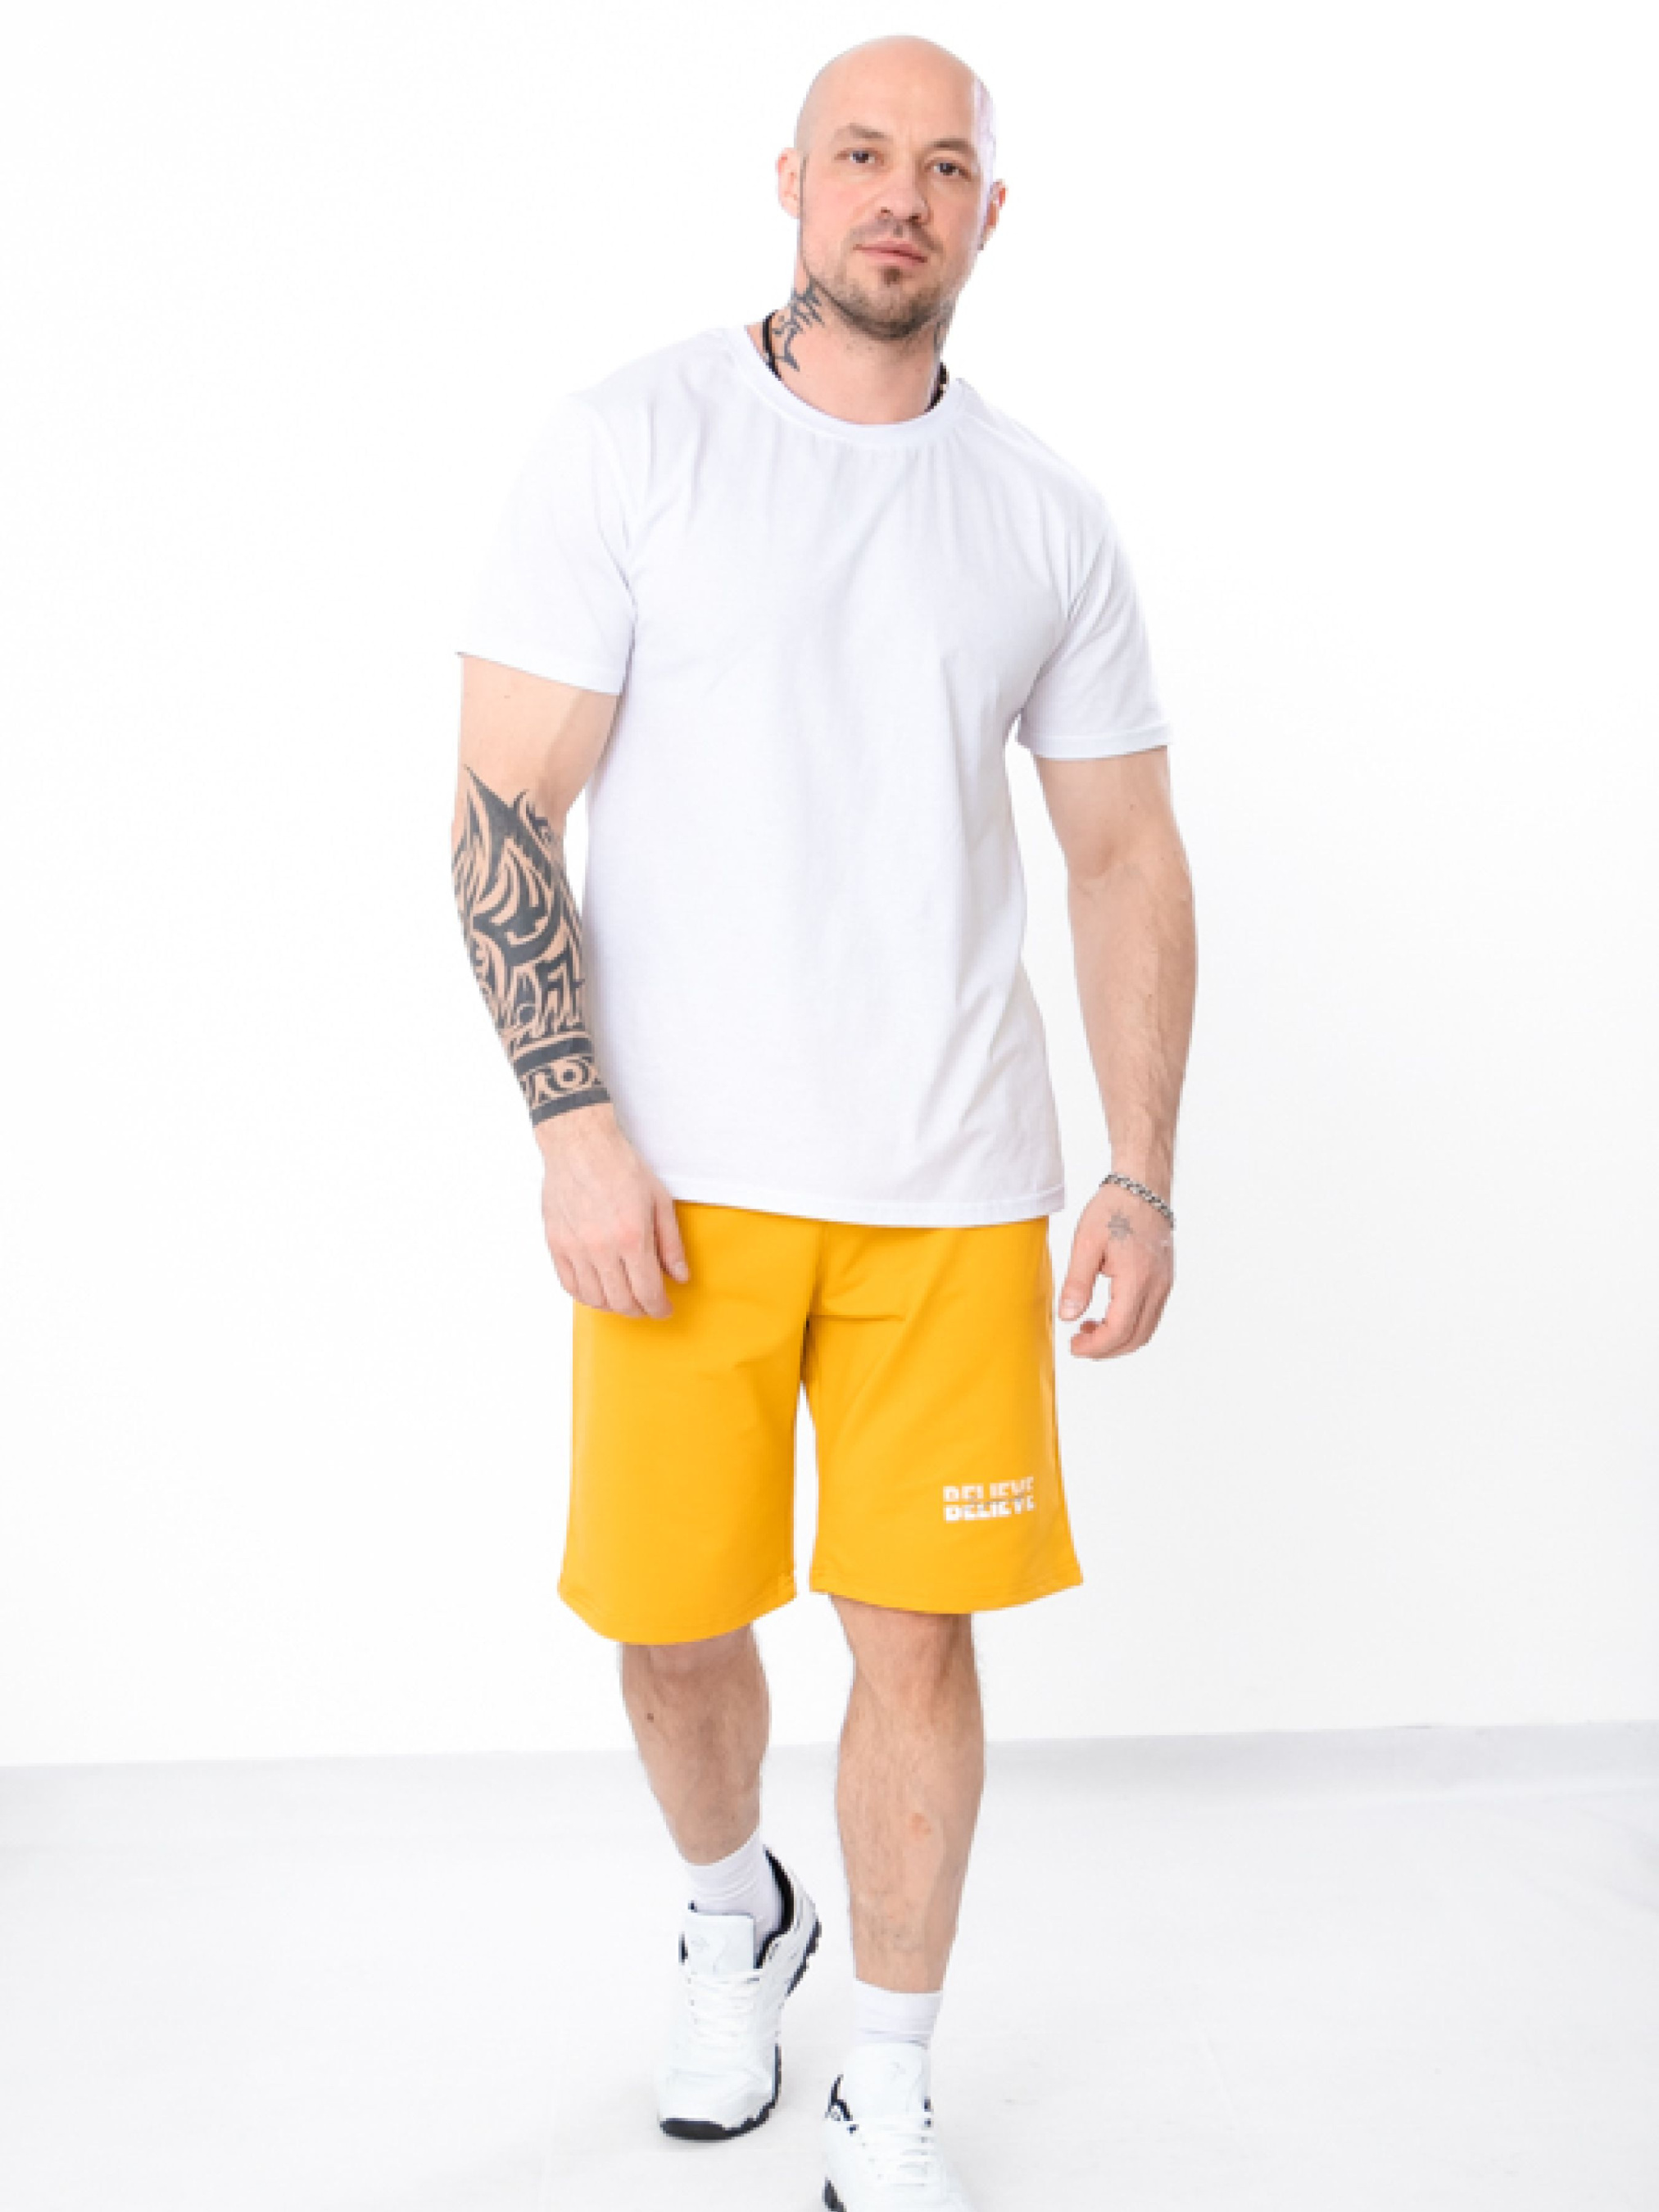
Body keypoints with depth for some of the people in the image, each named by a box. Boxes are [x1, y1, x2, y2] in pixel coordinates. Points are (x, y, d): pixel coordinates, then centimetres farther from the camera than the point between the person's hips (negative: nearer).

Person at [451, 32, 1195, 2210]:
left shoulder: (1045, 513, 7)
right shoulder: (635, 438, -1)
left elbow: (1126, 854, 10)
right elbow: (506, 804, -5)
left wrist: (1143, 1175, 3)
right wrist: (574, 1122, -13)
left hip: (954, 1186, 2)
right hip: (683, 1173, -1)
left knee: (919, 1629, 4)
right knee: (674, 1622, 7)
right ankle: (733, 1919, 41)